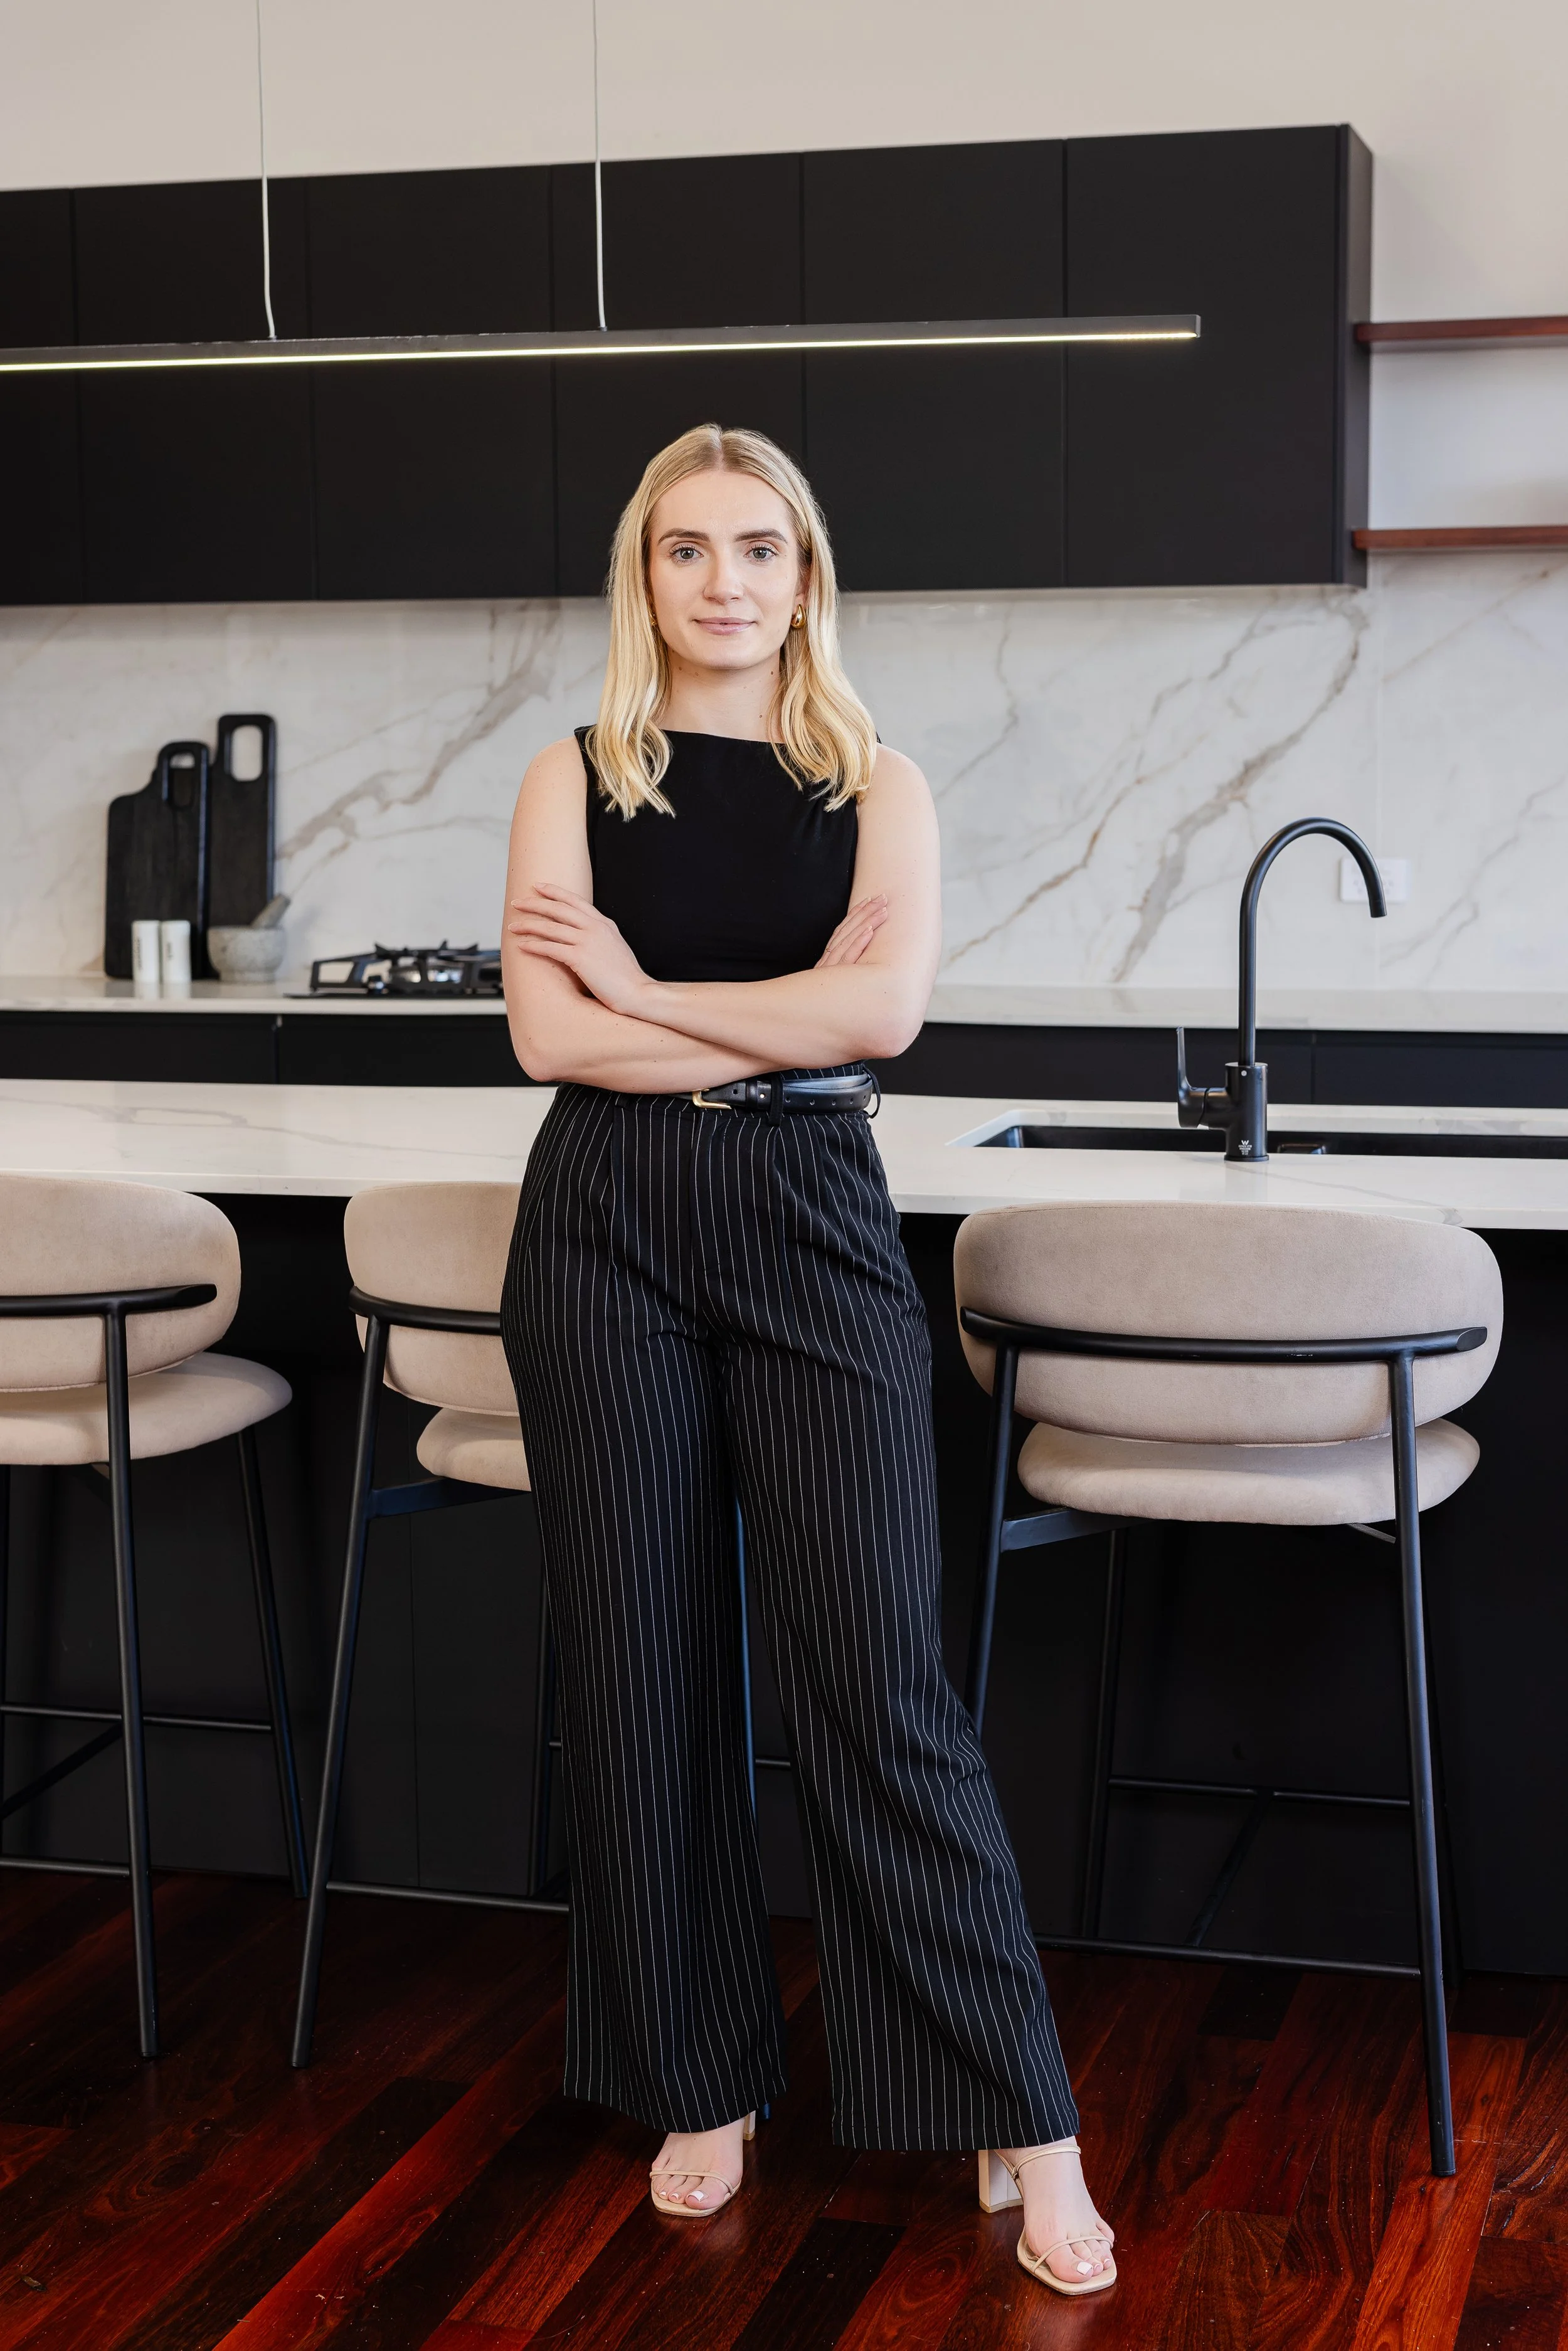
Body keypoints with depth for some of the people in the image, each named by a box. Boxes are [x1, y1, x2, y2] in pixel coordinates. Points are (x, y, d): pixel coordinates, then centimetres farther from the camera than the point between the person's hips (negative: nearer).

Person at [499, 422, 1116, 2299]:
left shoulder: (876, 787, 7)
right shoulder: (575, 784, 6)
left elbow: (887, 1001, -10)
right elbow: (550, 1034, -6)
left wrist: (650, 991, -7)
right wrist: (787, 1026, -9)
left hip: (814, 1227, -1)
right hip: (608, 1231, 1)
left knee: (876, 1672, -4)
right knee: (644, 1666, 6)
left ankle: (1020, 2124, 4)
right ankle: (700, 2083, 21)